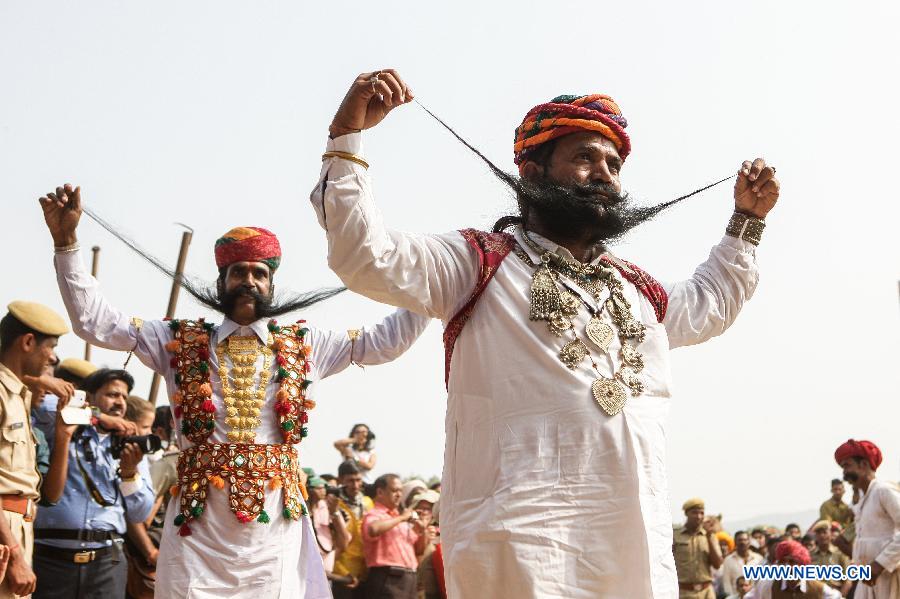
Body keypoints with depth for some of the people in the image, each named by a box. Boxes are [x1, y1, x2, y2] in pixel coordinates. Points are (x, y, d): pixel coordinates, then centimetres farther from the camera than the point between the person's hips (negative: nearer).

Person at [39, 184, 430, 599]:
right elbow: (94, 321, 8)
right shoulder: (181, 342, 10)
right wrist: (66, 242, 0)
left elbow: (384, 342, 12)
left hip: (275, 529, 1)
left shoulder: (304, 346, 12)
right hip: (197, 525, 0)